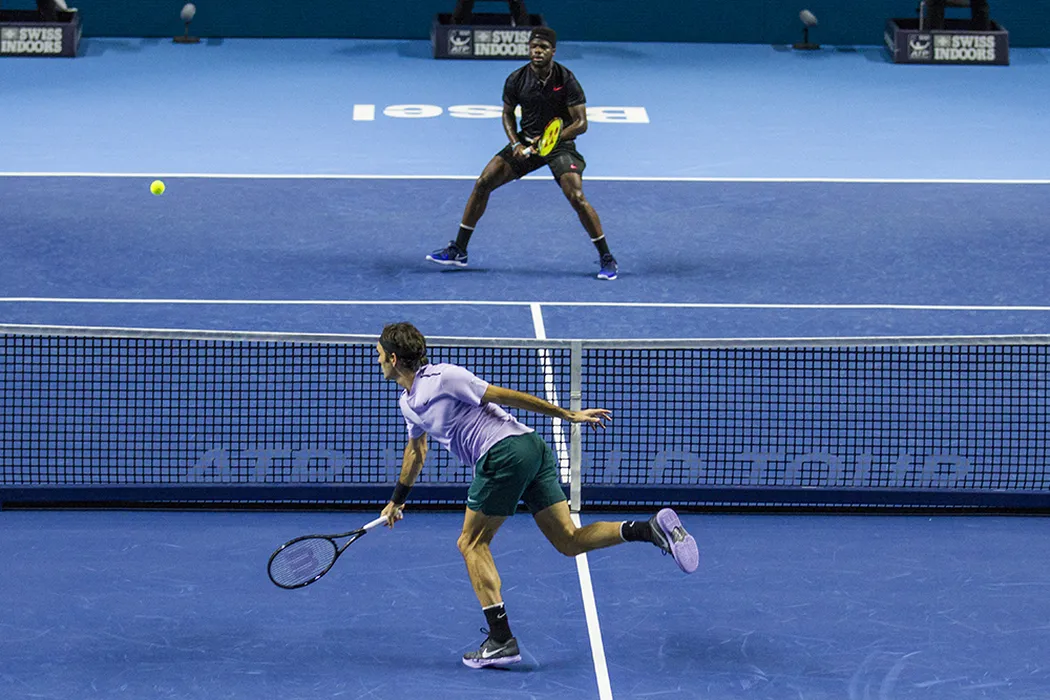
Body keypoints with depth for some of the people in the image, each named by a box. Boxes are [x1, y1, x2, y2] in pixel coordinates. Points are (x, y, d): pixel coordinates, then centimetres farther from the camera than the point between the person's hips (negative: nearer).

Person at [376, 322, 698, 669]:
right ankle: (652, 528, -12)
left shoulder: (442, 377, -7)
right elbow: (416, 450, 40)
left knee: (472, 544, 0)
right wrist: (397, 499, 51)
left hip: (505, 451, -9)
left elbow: (505, 396, -6)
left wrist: (568, 415, -4)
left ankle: (501, 641, -5)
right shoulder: (408, 404, 22)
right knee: (569, 541, 3)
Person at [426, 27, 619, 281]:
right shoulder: (516, 80, -8)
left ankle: (607, 259, -6)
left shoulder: (566, 80, -17)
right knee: (483, 183, -4)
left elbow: (581, 123, -14)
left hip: (560, 143, -4)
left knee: (577, 198, -21)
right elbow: (508, 114, 8)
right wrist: (515, 144, -8)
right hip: (526, 142, 4)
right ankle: (458, 251, 6)